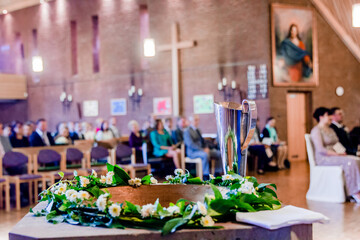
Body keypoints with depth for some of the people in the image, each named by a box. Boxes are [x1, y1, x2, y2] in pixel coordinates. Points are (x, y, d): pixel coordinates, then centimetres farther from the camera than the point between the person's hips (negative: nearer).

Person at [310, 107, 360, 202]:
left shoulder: (330, 129, 21)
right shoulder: (316, 130, -7)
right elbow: (320, 150, -17)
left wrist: (342, 152, 0)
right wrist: (337, 154, -18)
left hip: (335, 156, 8)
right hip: (323, 159, -8)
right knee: (349, 162, -30)